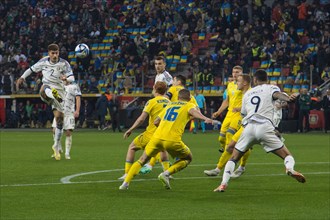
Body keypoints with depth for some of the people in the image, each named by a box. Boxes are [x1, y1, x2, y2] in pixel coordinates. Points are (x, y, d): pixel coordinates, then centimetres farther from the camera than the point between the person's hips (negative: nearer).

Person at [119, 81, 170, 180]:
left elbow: (141, 119, -14)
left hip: (151, 134, -5)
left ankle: (127, 174, 6)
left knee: (132, 148, 13)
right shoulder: (168, 102, 6)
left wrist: (130, 130, -7)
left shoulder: (152, 102, -9)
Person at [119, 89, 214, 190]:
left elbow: (156, 122, 29)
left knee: (142, 160, 20)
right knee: (188, 158, 20)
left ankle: (126, 182, 7)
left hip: (157, 137, 4)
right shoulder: (189, 105, 13)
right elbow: (193, 111, -12)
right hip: (172, 140, -4)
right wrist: (205, 118, -29)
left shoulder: (169, 105, 27)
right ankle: (166, 174, -1)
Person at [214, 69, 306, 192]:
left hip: (248, 127, 3)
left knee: (234, 158, 17)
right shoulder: (270, 88, 14)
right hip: (265, 126, -3)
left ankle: (223, 184, 1)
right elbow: (277, 94, -10)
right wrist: (288, 98, -29)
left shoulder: (248, 93, 27)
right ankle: (290, 168, -31)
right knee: (287, 155, 2)